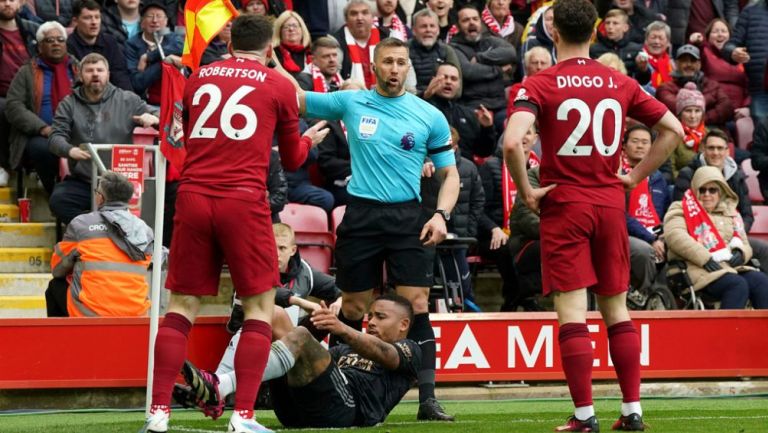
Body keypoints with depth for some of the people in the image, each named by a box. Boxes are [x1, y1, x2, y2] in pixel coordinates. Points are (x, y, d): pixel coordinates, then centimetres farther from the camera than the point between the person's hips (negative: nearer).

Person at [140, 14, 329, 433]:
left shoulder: (198, 78, 14)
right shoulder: (278, 86, 6)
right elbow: (291, 160, 17)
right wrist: (310, 139, 37)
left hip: (193, 195, 3)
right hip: (244, 201, -3)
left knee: (182, 305, 8)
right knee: (260, 305, 6)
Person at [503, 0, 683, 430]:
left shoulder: (540, 85, -8)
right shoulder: (620, 84, 5)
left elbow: (512, 141, -23)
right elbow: (674, 129, 7)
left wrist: (526, 191, -9)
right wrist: (636, 176, 10)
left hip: (564, 205, -4)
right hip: (610, 203, 4)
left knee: (571, 311, -3)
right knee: (616, 307, 12)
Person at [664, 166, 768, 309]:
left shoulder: (730, 213, 26)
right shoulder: (681, 210, 10)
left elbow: (744, 244, 29)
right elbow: (675, 236, -10)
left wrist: (740, 253, 1)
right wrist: (705, 259, -19)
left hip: (730, 267, 6)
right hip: (699, 269, -6)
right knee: (737, 285, -32)